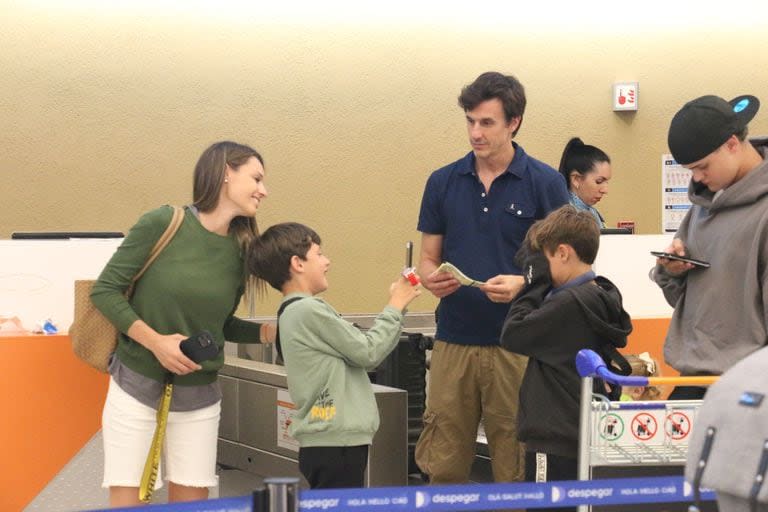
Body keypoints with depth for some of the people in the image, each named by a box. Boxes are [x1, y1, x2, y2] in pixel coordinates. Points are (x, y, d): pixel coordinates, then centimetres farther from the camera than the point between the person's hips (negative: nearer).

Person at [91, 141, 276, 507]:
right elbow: (104, 290, -9)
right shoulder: (162, 224, -12)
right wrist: (156, 341, -20)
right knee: (127, 504, -3)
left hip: (199, 400, 4)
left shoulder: (241, 251, 2)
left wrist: (273, 332, -1)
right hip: (137, 389, -4)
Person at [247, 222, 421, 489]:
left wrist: (396, 307, 12)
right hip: (335, 443, -10)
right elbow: (368, 353, -10)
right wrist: (395, 308, 1)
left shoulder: (292, 313, 16)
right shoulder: (309, 311, -15)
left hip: (323, 443, 10)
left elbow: (356, 350, 16)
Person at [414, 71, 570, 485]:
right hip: (454, 341, 3)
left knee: (516, 468, 2)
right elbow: (428, 257, 14)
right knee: (441, 466, 3)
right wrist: (431, 278, -9)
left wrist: (522, 283, -18)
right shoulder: (443, 183, 9)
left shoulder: (545, 183, -1)